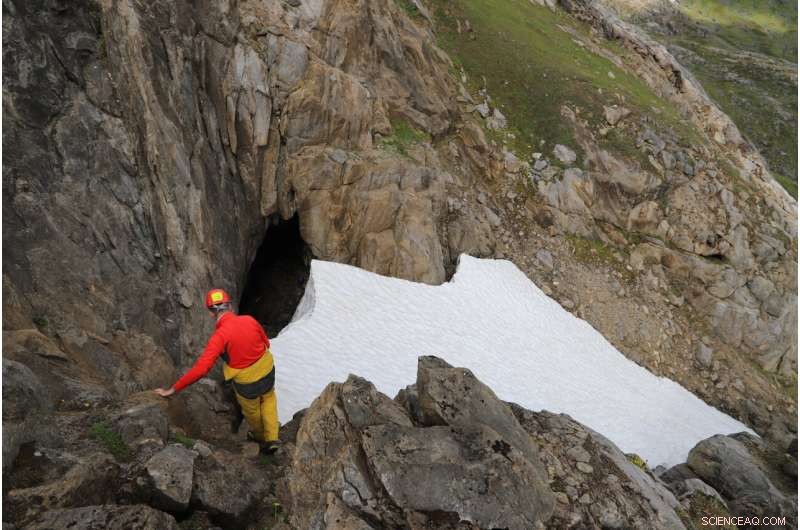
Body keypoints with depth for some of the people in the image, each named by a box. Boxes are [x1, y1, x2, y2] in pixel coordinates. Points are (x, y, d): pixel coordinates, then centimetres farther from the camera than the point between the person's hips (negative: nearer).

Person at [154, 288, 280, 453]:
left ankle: (260, 436, 56)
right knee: (268, 399, 34)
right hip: (267, 371, 3)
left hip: (247, 382, -3)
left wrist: (172, 389, -22)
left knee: (251, 410, 29)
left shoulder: (220, 335, -25)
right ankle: (271, 438, 34)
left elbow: (201, 368, -29)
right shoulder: (249, 320, -14)